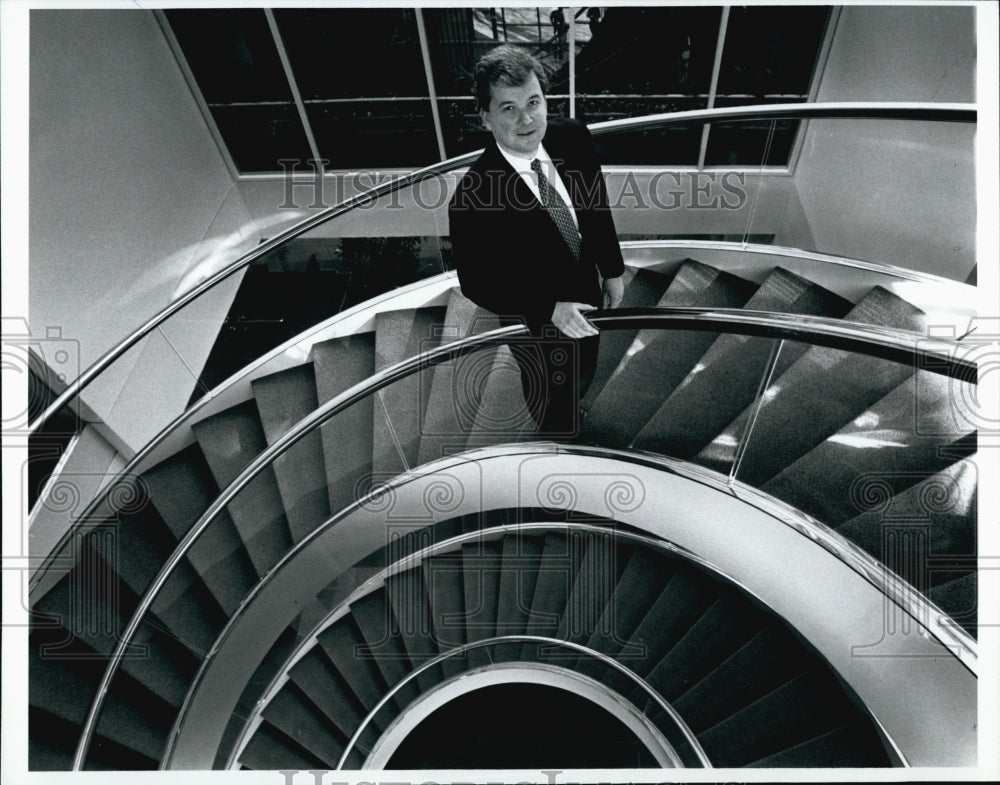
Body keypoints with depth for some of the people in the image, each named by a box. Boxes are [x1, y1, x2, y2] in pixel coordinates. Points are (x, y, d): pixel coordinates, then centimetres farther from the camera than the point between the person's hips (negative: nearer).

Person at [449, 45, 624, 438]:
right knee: (551, 394, 24)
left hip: (586, 295, 6)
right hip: (537, 326, -5)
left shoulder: (574, 138, -19)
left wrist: (612, 269, 5)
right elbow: (476, 283, -24)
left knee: (583, 376, 34)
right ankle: (558, 432, 59)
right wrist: (550, 309, -29)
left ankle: (569, 409, 69)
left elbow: (597, 207, -1)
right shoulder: (472, 197, -35)